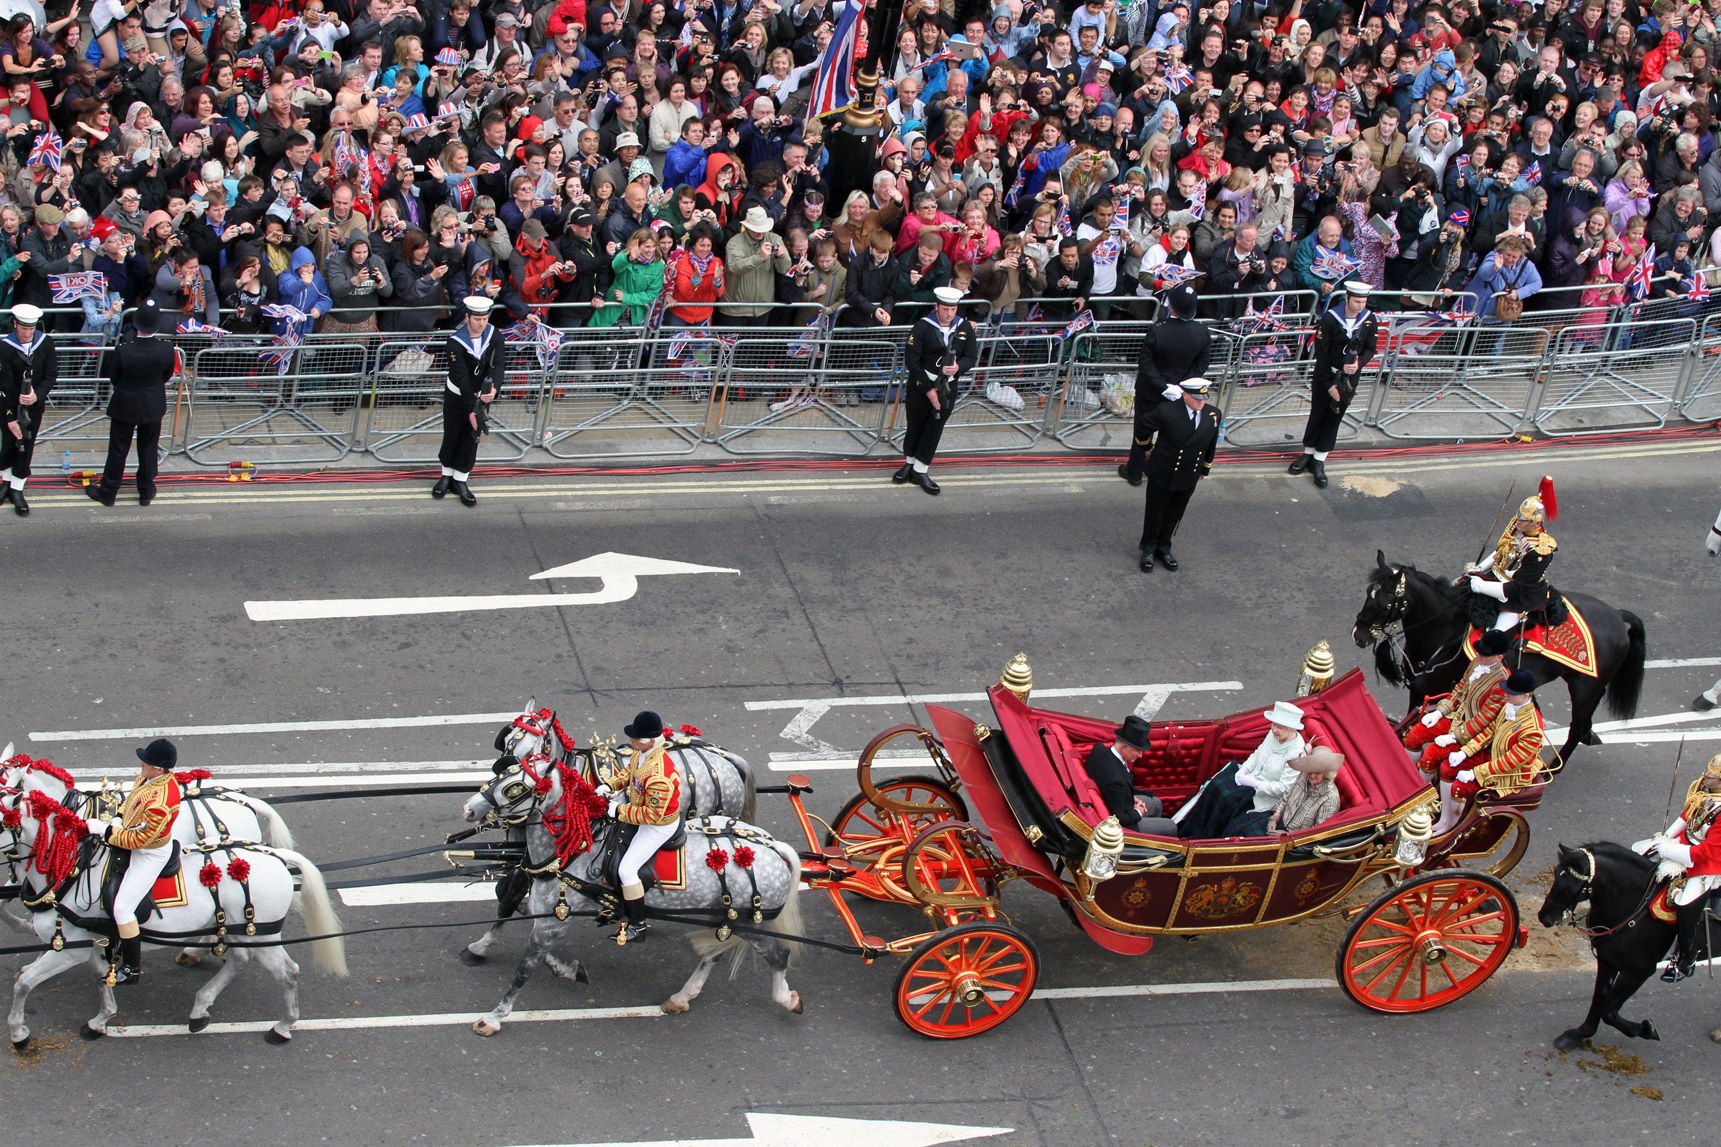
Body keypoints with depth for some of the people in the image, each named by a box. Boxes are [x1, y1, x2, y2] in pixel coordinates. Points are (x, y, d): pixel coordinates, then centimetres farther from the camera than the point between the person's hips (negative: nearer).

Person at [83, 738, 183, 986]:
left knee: (122, 908, -5)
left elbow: (139, 839, -31)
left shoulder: (160, 803, -39)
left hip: (150, 854, -10)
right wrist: (119, 819, -6)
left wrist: (105, 830, -23)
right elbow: (132, 798, 10)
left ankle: (132, 969, 8)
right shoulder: (149, 777, -11)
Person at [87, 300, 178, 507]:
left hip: (125, 406, -2)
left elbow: (113, 378, -11)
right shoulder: (167, 349, -22)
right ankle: (146, 492, 33)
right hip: (153, 406, 2)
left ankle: (108, 492, 28)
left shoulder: (124, 350, -28)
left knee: (118, 450, 14)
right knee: (149, 449, 20)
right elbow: (167, 376, -5)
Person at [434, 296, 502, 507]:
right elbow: (462, 377, -25)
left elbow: (497, 365, -19)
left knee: (472, 438, 7)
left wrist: (494, 388, -40)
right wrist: (470, 409, -28)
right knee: (452, 436, 9)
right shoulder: (455, 342, -23)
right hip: (457, 395, -3)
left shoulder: (493, 335, -12)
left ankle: (460, 481, 18)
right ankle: (447, 475, 29)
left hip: (481, 395, 3)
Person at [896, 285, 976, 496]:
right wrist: (928, 389, -15)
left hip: (947, 389, 3)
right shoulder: (922, 327, -13)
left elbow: (971, 357, 3)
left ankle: (920, 471, 16)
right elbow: (911, 360, -13)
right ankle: (909, 463, 30)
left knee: (935, 429, 7)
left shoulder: (965, 328, -2)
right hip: (920, 386, -3)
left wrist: (958, 367, -21)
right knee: (915, 426, 11)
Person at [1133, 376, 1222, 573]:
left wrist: (1206, 468, 20)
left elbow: (1211, 444, 9)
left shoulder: (1213, 415, -9)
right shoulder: (1167, 411, -23)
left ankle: (1164, 548, 38)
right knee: (1155, 514, 14)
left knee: (1174, 516, 19)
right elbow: (1142, 425, -4)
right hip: (1163, 474, -4)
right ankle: (1148, 550, 33)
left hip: (1189, 479, 4)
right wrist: (1146, 448, 12)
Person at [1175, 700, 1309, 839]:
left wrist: (1254, 783, -24)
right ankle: (1189, 832, -7)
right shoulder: (1274, 734, -1)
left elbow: (1283, 787, -23)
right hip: (1252, 776, 7)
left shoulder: (1297, 752, -24)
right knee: (1216, 786, -13)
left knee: (1228, 799, -24)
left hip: (1267, 795, -7)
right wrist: (1243, 770, -6)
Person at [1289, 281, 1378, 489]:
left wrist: (1358, 364, -23)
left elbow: (1370, 349, 0)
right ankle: (1308, 454, 27)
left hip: (1349, 379, 3)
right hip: (1324, 376, -2)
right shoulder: (1330, 319, -18)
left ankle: (1319, 462, 15)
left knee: (1334, 418, 8)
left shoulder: (1369, 320, -7)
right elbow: (1321, 353, -15)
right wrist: (1329, 384, -15)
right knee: (1317, 415, 9)